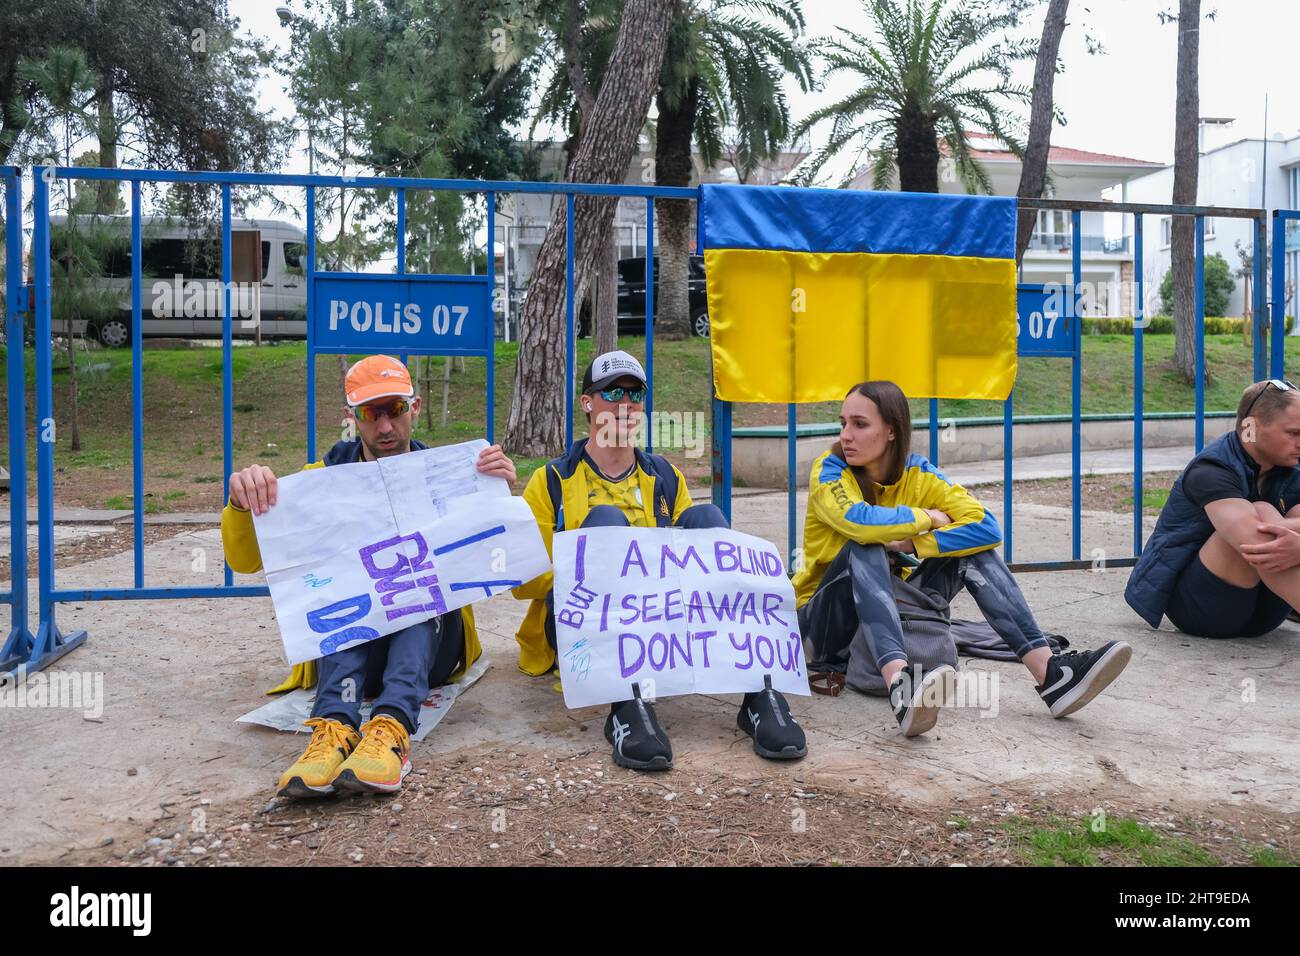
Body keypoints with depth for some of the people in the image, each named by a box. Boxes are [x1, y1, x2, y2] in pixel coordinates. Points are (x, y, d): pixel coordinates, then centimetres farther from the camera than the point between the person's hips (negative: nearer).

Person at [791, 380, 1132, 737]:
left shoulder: (918, 473, -4)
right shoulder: (830, 469, -15)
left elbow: (986, 527, -17)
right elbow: (858, 521, -37)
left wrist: (913, 544, -26)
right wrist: (926, 518, -21)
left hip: (891, 611, 4)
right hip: (824, 623, -4)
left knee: (971, 548, -13)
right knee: (866, 548, -33)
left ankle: (1050, 672, -26)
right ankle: (899, 685, -55)